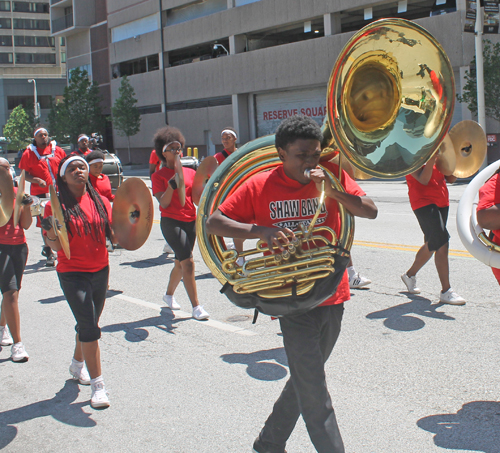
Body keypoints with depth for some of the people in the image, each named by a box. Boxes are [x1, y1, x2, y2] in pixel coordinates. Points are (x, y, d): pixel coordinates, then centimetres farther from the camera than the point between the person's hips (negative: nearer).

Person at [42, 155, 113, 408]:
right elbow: (56, 245, -12)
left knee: (88, 323, 18)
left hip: (100, 270, 5)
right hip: (73, 273, -5)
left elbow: (113, 236, 7)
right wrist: (51, 229, -31)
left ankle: (77, 365, 43)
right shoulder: (57, 205, -9)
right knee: (89, 326, -12)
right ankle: (97, 386, -5)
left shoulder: (101, 202, 4)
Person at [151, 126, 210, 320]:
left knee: (180, 264, 16)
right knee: (188, 262, -15)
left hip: (190, 221, 6)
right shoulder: (159, 176, -3)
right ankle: (196, 307, -12)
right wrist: (172, 184, -25)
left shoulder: (190, 172, 11)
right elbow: (164, 203, -13)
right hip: (171, 222, -6)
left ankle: (169, 294, 40)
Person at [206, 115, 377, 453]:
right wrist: (261, 230, -20)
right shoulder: (260, 186, -6)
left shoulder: (332, 177, 1)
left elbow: (370, 211, -8)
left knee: (305, 382, 18)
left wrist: (332, 190, -22)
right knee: (314, 394, -5)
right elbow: (214, 223, -6)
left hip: (332, 295, 4)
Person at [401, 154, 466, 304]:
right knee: (442, 243, -16)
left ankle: (410, 275, 38)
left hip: (441, 202, 9)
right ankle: (446, 291, -11)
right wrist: (431, 158, -28)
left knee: (432, 245, 17)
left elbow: (451, 178, 11)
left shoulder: (439, 154, 15)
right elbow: (423, 180, -20)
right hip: (424, 202, -9)